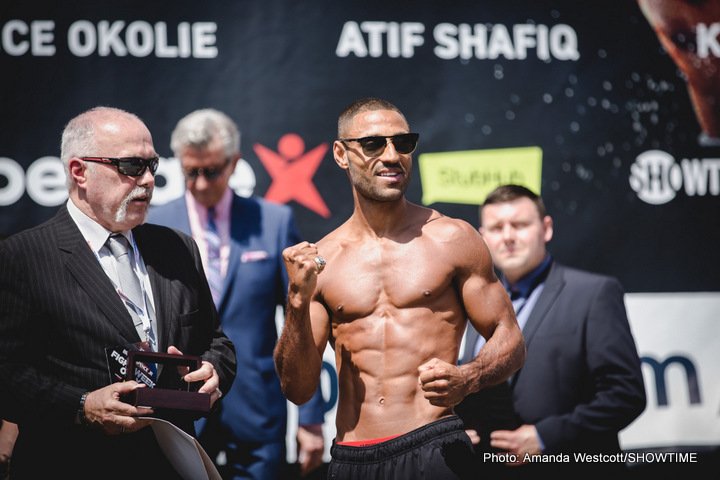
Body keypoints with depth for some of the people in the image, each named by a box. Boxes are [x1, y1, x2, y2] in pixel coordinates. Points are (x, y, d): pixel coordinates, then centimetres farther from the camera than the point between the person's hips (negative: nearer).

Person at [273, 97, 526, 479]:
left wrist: (466, 380, -15)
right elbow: (298, 390, 4)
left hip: (431, 448, -2)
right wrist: (298, 301, -9)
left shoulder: (451, 239, 3)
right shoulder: (317, 260, 7)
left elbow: (510, 341, 5)